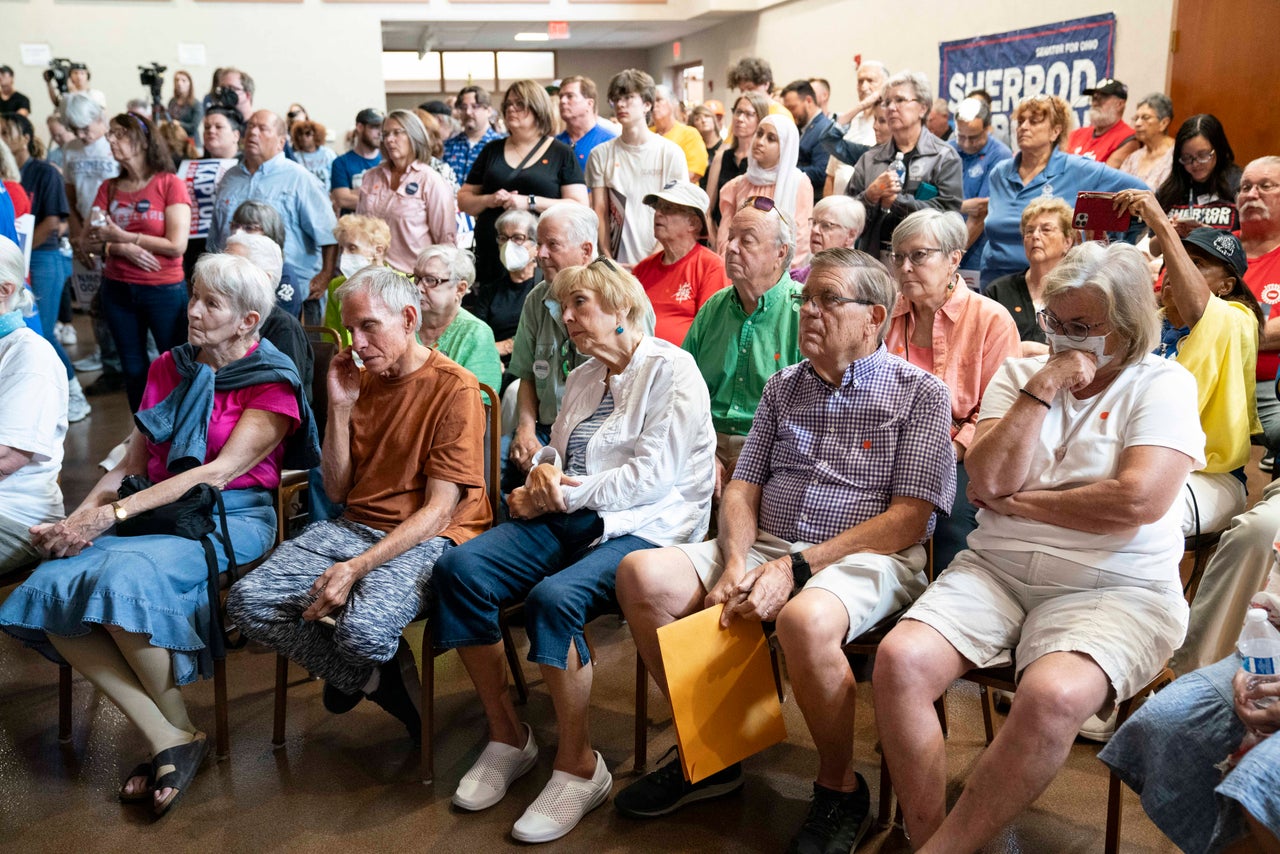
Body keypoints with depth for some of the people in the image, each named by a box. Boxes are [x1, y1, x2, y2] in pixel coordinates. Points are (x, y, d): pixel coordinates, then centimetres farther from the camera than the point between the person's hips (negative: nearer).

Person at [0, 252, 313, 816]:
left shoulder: (272, 383, -2)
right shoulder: (168, 368, 17)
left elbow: (220, 472, -13)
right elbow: (132, 464, 15)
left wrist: (113, 514, -19)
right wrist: (75, 521, -3)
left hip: (231, 519, -6)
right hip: (157, 512, 6)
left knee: (123, 579, -33)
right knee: (49, 589, -21)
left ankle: (181, 732, -10)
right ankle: (167, 743, -18)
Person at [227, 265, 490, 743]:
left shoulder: (454, 388, -9)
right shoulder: (360, 382, 13)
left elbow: (440, 508, -15)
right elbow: (337, 493, 10)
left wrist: (356, 568, -23)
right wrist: (340, 407, -1)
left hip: (427, 538, -7)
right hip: (355, 526, 7)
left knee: (362, 627, -34)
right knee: (248, 601, -14)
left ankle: (367, 678, 5)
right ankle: (380, 681, -1)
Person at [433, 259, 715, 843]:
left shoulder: (670, 369, -4)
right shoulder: (583, 378, 22)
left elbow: (654, 475, -14)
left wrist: (568, 493, -12)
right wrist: (542, 476, -3)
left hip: (644, 529, -7)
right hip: (569, 519, 7)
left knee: (553, 597, -35)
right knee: (459, 568, -17)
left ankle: (578, 765, -14)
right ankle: (507, 736, -4)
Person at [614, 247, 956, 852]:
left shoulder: (919, 393, 0)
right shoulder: (783, 387, 16)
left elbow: (910, 517, -9)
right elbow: (743, 486, 13)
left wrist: (798, 566, -17)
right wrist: (736, 563, -9)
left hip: (865, 556, -5)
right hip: (765, 546, 6)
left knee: (805, 618, -39)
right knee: (642, 574, -17)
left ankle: (839, 786, -9)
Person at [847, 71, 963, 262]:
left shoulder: (945, 157, 4)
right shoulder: (869, 160, 14)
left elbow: (948, 210, -9)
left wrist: (895, 200, -8)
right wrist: (871, 195, -10)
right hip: (874, 256, 3)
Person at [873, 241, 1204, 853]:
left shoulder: (1163, 384, 3)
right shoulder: (1019, 374, 13)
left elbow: (1138, 501, -13)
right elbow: (987, 481, -2)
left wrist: (1016, 503, -5)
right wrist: (1043, 388, -7)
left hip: (1112, 590, -3)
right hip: (995, 569, 4)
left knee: (1052, 695, -34)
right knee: (900, 659, -23)